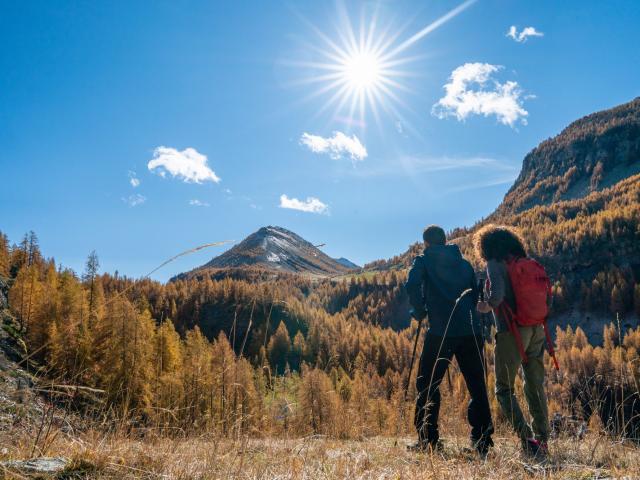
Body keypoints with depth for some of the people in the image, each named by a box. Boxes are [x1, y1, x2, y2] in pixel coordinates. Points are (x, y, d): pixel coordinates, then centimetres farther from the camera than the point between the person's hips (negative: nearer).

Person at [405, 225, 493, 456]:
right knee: (477, 386, 12)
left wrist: (420, 312, 1)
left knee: (427, 385, 7)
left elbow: (412, 286, -13)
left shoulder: (424, 260, 5)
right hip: (471, 331, 4)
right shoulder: (464, 263, 19)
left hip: (441, 331, -4)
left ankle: (428, 440, 5)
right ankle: (482, 441, 11)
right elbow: (475, 294, 17)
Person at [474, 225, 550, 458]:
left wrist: (488, 306, -2)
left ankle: (527, 440, -5)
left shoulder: (495, 264, -5)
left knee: (504, 388, 4)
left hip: (512, 331, -7)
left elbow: (498, 294, -22)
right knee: (535, 386, 14)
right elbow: (548, 298, 13)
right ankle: (542, 440, 18)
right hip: (536, 330, 7)